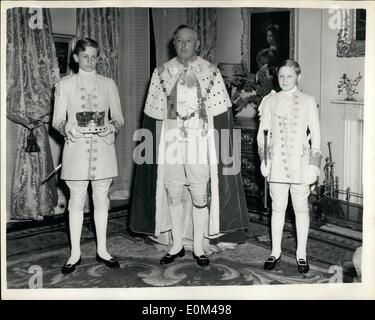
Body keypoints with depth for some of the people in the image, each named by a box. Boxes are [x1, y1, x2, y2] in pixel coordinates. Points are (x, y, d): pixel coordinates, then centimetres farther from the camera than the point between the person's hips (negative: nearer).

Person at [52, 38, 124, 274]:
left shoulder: (108, 84, 10)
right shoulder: (65, 84, 5)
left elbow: (119, 117, 9)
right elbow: (57, 119, 2)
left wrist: (112, 126, -14)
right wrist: (65, 127, -20)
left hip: (103, 147, 1)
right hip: (76, 147, -1)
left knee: (101, 199, 6)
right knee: (77, 200, 2)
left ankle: (102, 250, 18)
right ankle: (75, 253, 12)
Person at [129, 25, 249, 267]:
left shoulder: (210, 72, 3)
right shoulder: (161, 73, 7)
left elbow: (220, 113, 1)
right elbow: (154, 114, 8)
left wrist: (221, 149, -5)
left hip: (200, 142, -2)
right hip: (170, 142, 2)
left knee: (200, 195, -1)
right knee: (172, 194, 6)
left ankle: (199, 247, 12)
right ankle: (177, 245, 19)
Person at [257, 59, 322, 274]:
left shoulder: (308, 101, 1)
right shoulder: (270, 101, 6)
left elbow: (316, 134, 1)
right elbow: (262, 132, 9)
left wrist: (314, 164, -5)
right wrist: (263, 159, 2)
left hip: (300, 162, -1)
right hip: (277, 161, 2)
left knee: (301, 208, 6)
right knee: (278, 207, 9)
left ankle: (301, 254, 18)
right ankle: (276, 251, 21)